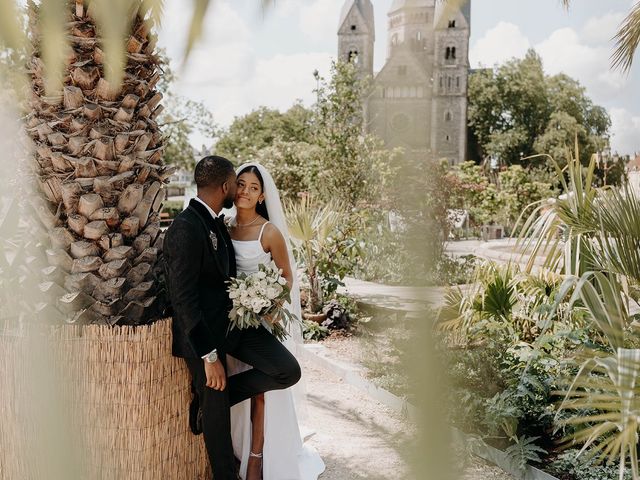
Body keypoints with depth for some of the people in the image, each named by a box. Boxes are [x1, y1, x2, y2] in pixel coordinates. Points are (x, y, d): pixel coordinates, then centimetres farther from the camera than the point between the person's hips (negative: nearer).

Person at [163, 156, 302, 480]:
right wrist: (209, 356, -23)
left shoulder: (215, 222, 8)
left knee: (288, 372, -1)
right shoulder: (186, 228, -20)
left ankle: (210, 397, 14)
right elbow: (183, 298, -23)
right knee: (216, 411, 6)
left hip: (234, 322, 8)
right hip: (204, 332, -8)